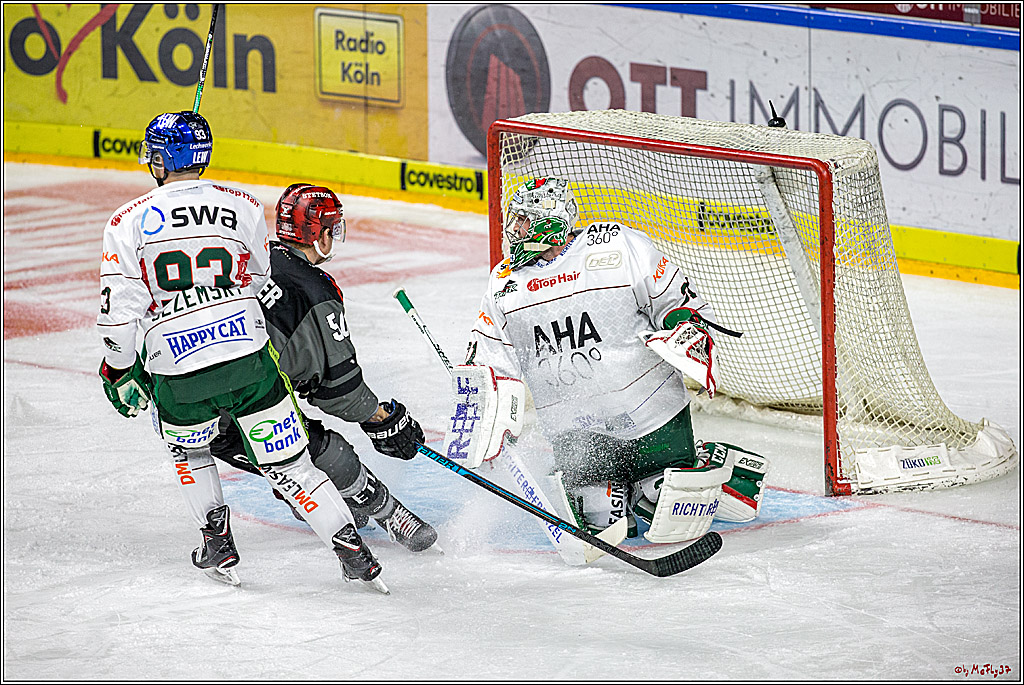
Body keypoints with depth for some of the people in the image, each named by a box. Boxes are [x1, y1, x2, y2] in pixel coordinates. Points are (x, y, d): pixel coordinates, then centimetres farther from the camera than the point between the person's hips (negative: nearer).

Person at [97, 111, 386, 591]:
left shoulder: (128, 222, -2)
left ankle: (218, 548, 26)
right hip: (250, 361, 1)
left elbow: (118, 313, -4)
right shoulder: (243, 208, 4)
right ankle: (353, 555, 1)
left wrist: (121, 372, 12)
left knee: (186, 448, 30)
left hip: (179, 379, -1)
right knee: (290, 465, 8)